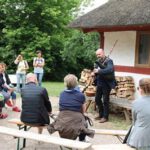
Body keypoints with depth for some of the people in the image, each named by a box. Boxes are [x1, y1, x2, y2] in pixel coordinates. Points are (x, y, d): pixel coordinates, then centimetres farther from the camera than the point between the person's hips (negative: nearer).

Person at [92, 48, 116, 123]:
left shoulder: (109, 61, -12)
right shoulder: (98, 61, 9)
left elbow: (110, 70, -30)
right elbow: (96, 70, 13)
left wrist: (99, 71, -31)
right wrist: (94, 73, -11)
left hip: (106, 83, -7)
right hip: (99, 83, 7)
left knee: (105, 100, -1)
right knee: (97, 99, 12)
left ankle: (105, 117, 11)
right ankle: (101, 114, 28)